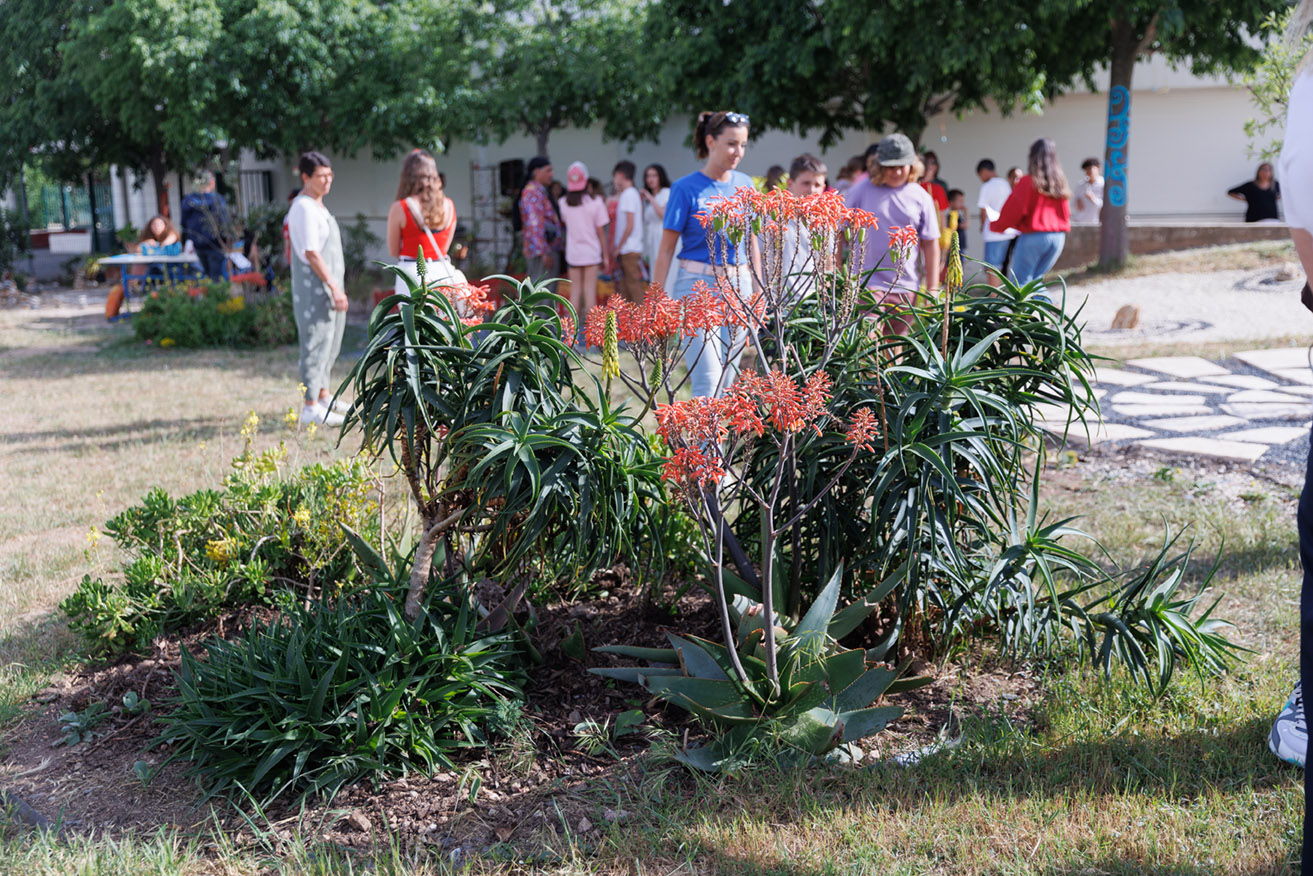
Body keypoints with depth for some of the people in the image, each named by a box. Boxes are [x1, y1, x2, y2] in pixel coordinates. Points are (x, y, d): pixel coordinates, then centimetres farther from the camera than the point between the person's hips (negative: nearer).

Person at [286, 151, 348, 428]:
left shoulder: (318, 207, 17)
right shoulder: (304, 208, -15)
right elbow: (311, 253, -21)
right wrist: (334, 287, -22)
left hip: (329, 285, 10)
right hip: (314, 287, -10)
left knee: (330, 342, 18)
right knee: (316, 342, -8)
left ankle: (323, 396, 31)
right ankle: (311, 408, -6)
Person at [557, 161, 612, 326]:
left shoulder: (564, 203, -2)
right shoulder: (595, 202, -9)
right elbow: (600, 231, -5)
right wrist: (606, 256, 2)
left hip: (573, 253, 2)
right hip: (591, 252, -2)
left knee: (575, 292, 7)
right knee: (590, 291, 0)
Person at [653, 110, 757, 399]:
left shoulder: (745, 184, 8)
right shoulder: (686, 188, -6)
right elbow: (667, 248, -5)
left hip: (739, 287, 5)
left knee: (727, 380, 8)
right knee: (708, 381, -12)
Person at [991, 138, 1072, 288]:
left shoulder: (1028, 182, -9)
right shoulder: (1060, 183, 8)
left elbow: (1013, 211, -9)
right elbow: (1066, 213, 12)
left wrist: (996, 225, 7)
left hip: (1033, 236, -6)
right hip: (1058, 236, 6)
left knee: (1020, 282, 0)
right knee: (1034, 280, 17)